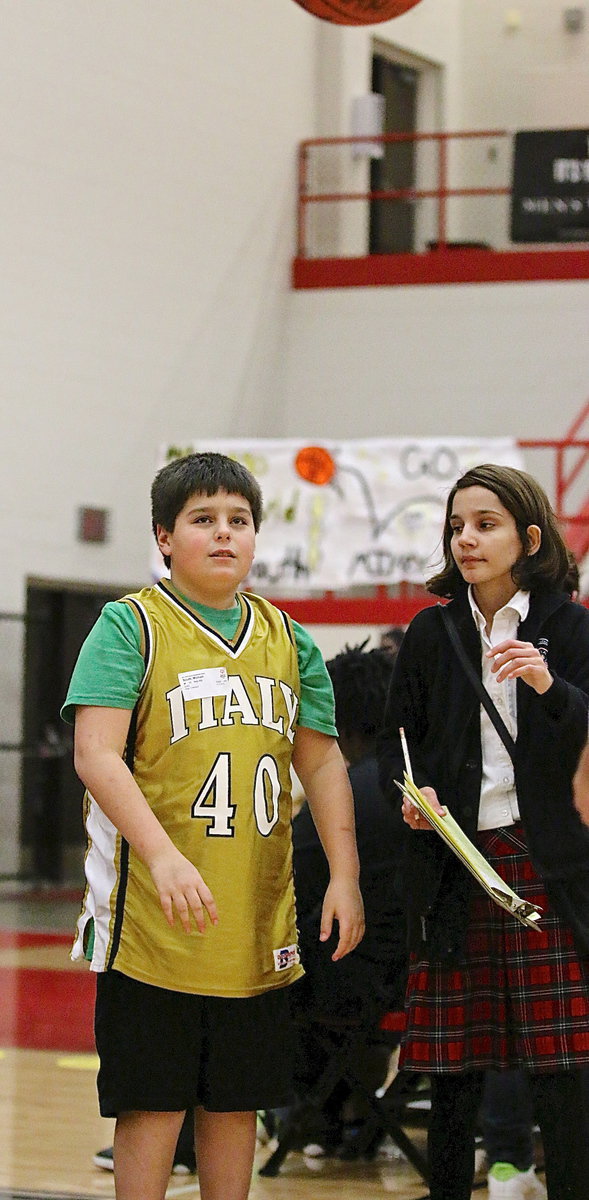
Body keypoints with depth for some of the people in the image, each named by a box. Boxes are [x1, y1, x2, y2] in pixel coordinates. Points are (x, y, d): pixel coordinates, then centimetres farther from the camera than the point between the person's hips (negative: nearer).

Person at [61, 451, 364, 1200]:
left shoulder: (286, 639, 12)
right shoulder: (131, 625, -4)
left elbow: (320, 759, 15)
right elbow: (96, 754, -14)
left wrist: (344, 874, 4)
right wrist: (163, 856, -26)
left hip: (257, 926, 5)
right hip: (154, 916, -5)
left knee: (237, 1101, 11)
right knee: (153, 1102, -1)